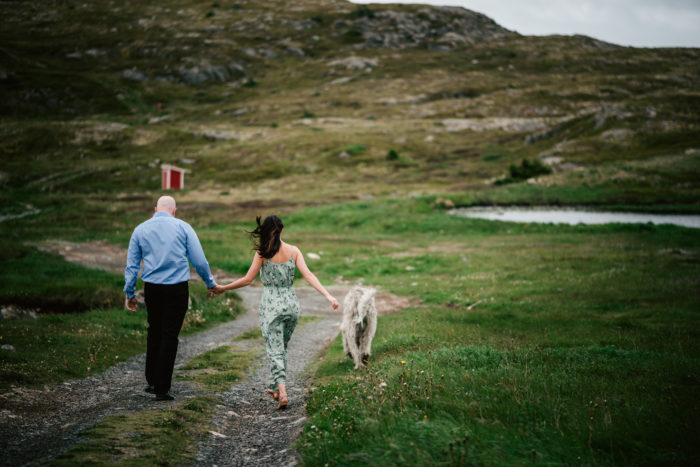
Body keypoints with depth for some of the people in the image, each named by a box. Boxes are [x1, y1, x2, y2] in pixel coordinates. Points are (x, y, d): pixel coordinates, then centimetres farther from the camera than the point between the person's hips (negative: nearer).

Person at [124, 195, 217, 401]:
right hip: (177, 289, -3)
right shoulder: (183, 227, -1)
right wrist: (210, 283, 12)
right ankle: (162, 389, 3)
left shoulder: (140, 230, 8)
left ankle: (152, 382, 24)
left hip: (151, 288, 3)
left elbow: (131, 264, 9)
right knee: (169, 336, 1)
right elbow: (199, 260, -2)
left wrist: (129, 293, 16)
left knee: (154, 332, 19)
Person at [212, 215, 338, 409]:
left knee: (275, 351, -2)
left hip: (271, 305, -4)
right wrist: (328, 295, -11)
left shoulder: (263, 252, -7)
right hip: (291, 302, 4)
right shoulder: (294, 251, 1)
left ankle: (283, 393, -16)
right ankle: (275, 388, 31)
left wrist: (222, 288, 7)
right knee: (282, 348, 21)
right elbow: (308, 275, -8)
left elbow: (247, 279, -5)